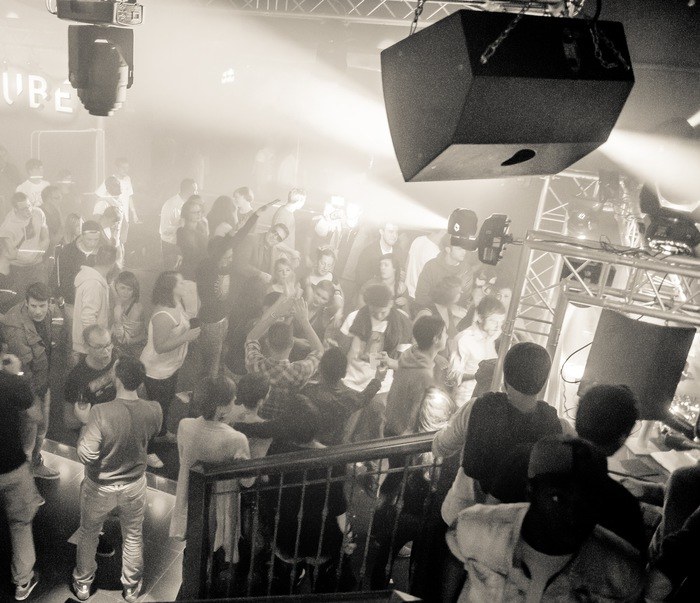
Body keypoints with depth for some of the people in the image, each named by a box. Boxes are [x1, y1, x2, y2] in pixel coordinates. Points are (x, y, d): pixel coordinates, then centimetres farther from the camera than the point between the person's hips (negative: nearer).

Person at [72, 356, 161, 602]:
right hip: (134, 486, 2)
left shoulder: (101, 412, -32)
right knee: (133, 536, 24)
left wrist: (82, 437, -10)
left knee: (88, 535, 26)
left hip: (100, 488, -2)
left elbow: (87, 456, -28)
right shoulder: (153, 411, -20)